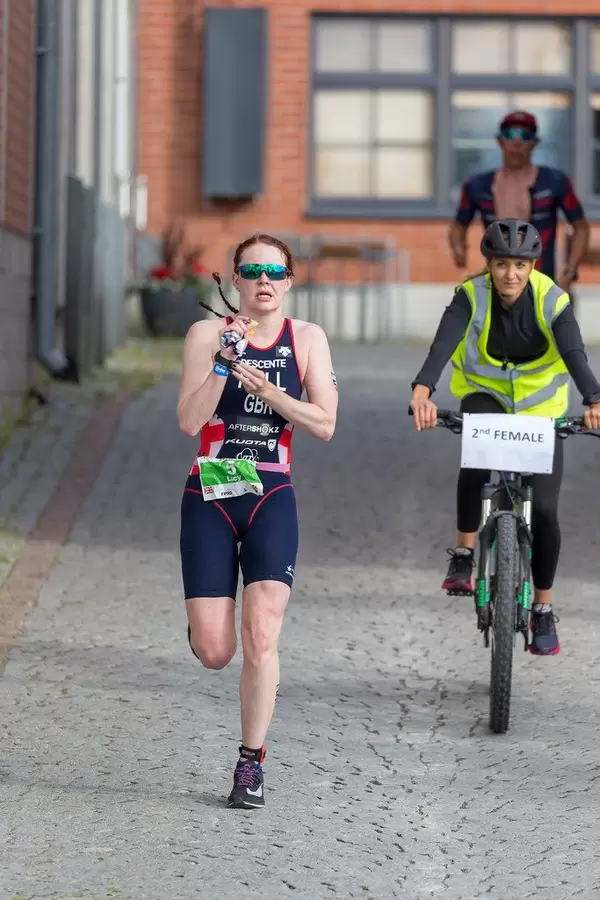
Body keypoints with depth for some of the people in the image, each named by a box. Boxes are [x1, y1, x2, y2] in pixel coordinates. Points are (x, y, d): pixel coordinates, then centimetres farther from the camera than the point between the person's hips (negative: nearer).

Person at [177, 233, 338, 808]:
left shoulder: (307, 339, 4)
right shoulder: (208, 334, 0)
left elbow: (324, 424, -5)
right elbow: (188, 422, -10)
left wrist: (263, 386, -14)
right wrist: (223, 362, -20)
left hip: (271, 500, 0)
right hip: (210, 499, 0)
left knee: (260, 635, -13)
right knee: (213, 654, -4)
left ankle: (251, 762, 0)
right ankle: (202, 625, 35)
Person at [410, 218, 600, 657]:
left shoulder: (552, 300, -21)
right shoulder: (472, 296, -20)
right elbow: (443, 345, -35)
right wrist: (423, 391, -55)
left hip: (540, 407, 0)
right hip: (485, 396, 0)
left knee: (544, 508, -7)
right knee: (476, 459, -34)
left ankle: (544, 609, 11)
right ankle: (464, 555, -15)